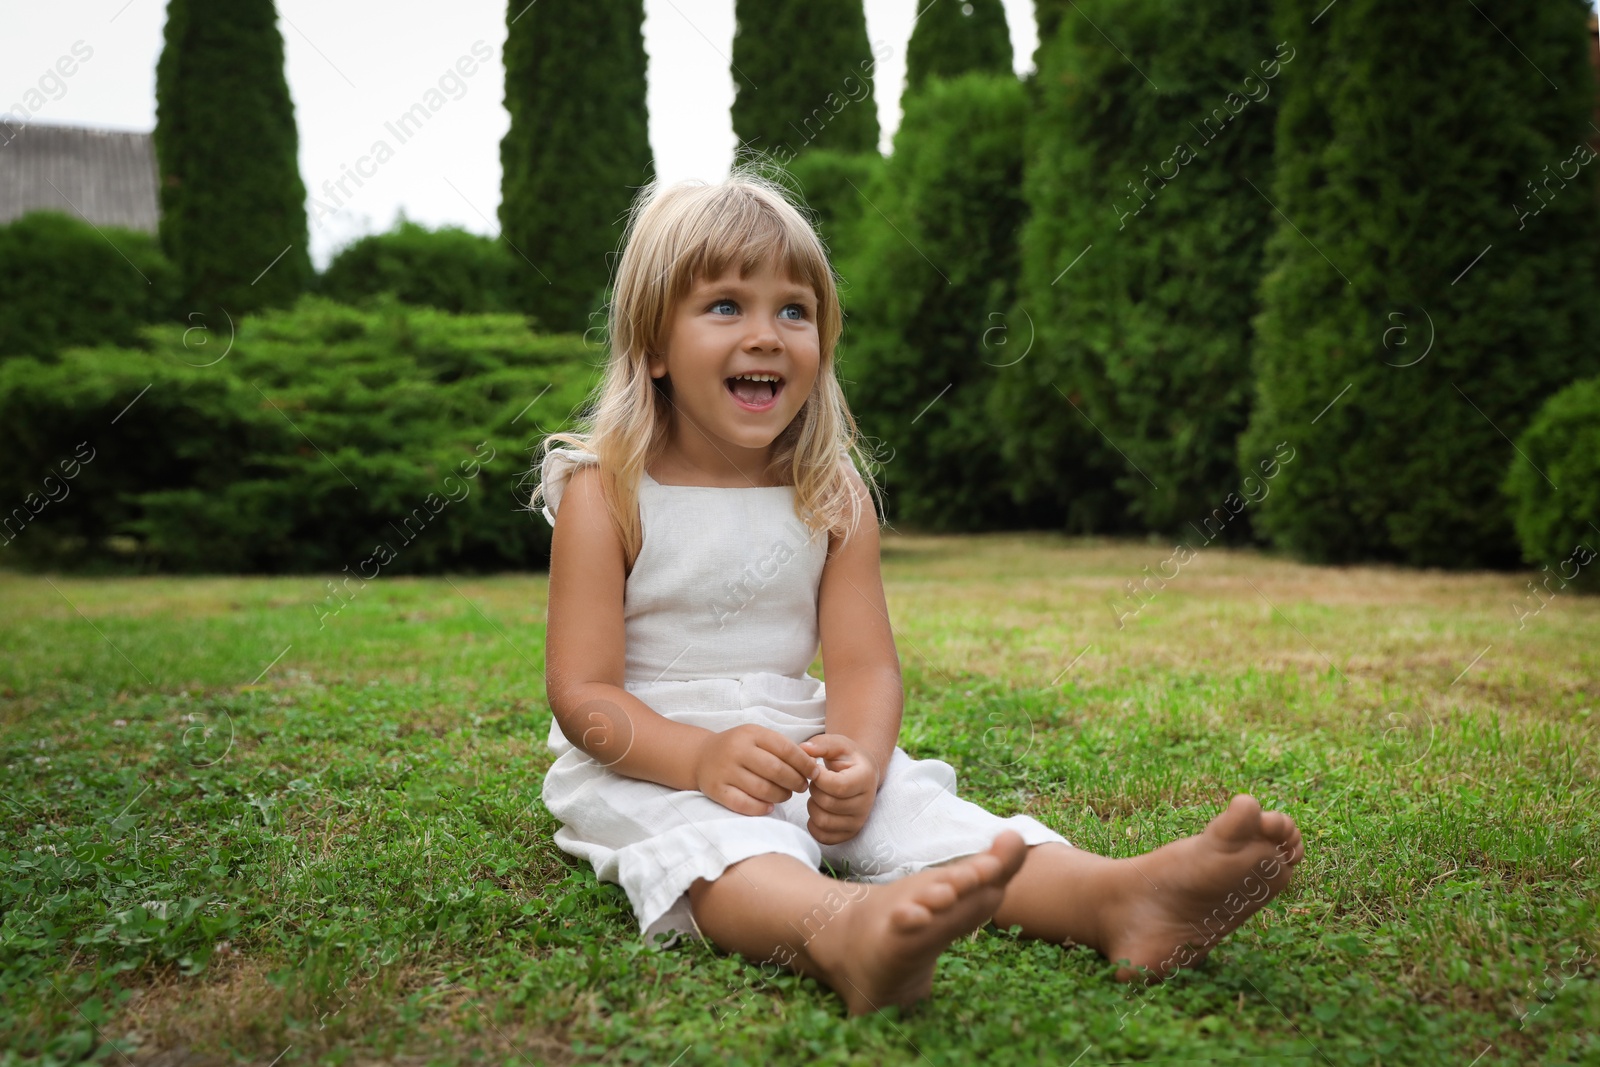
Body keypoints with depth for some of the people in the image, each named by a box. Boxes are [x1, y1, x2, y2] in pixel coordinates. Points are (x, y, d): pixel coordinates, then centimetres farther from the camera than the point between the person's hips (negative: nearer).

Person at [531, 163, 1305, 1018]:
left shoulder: (833, 497, 3)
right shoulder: (606, 494, -8)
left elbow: (864, 666, -2)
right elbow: (581, 690, -12)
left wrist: (856, 756, -26)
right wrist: (702, 757, -30)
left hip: (800, 751, 4)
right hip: (648, 763, -4)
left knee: (914, 806, -22)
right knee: (724, 841, -35)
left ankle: (1121, 895, -43)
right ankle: (851, 934, -66)